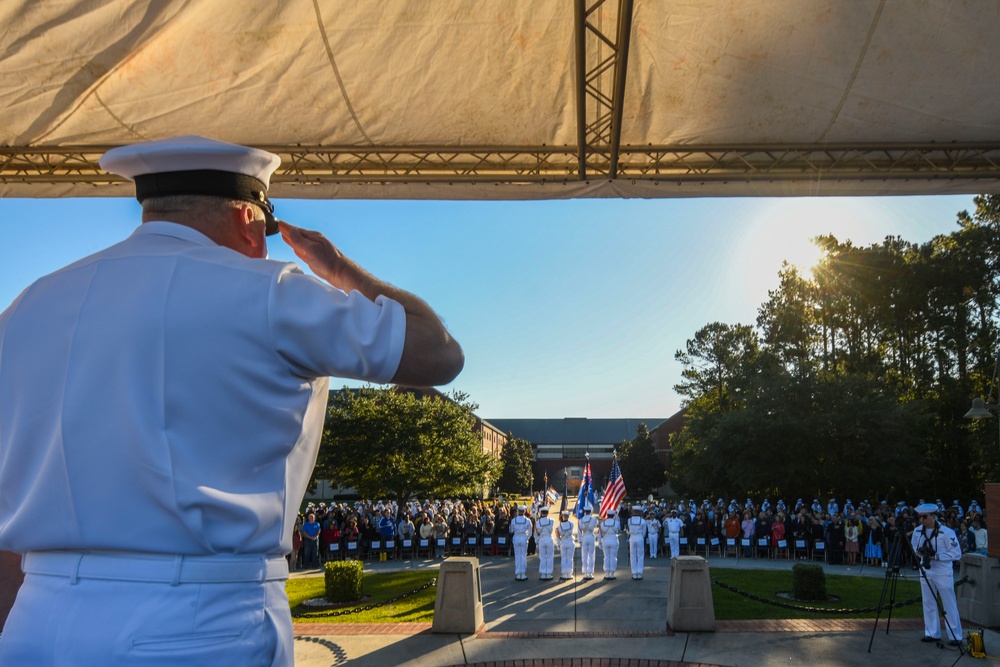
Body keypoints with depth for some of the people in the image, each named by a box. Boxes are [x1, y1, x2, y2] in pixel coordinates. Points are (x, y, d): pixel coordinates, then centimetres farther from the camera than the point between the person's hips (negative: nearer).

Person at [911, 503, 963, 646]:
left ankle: (956, 637, 7)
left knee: (949, 605, -1)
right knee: (928, 604, 11)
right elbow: (914, 547, 17)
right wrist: (918, 552, -6)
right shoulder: (917, 531, 3)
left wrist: (936, 556, -21)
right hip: (925, 571, 6)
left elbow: (956, 554, -14)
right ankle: (932, 634, 21)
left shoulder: (947, 532, -15)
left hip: (943, 573, -6)